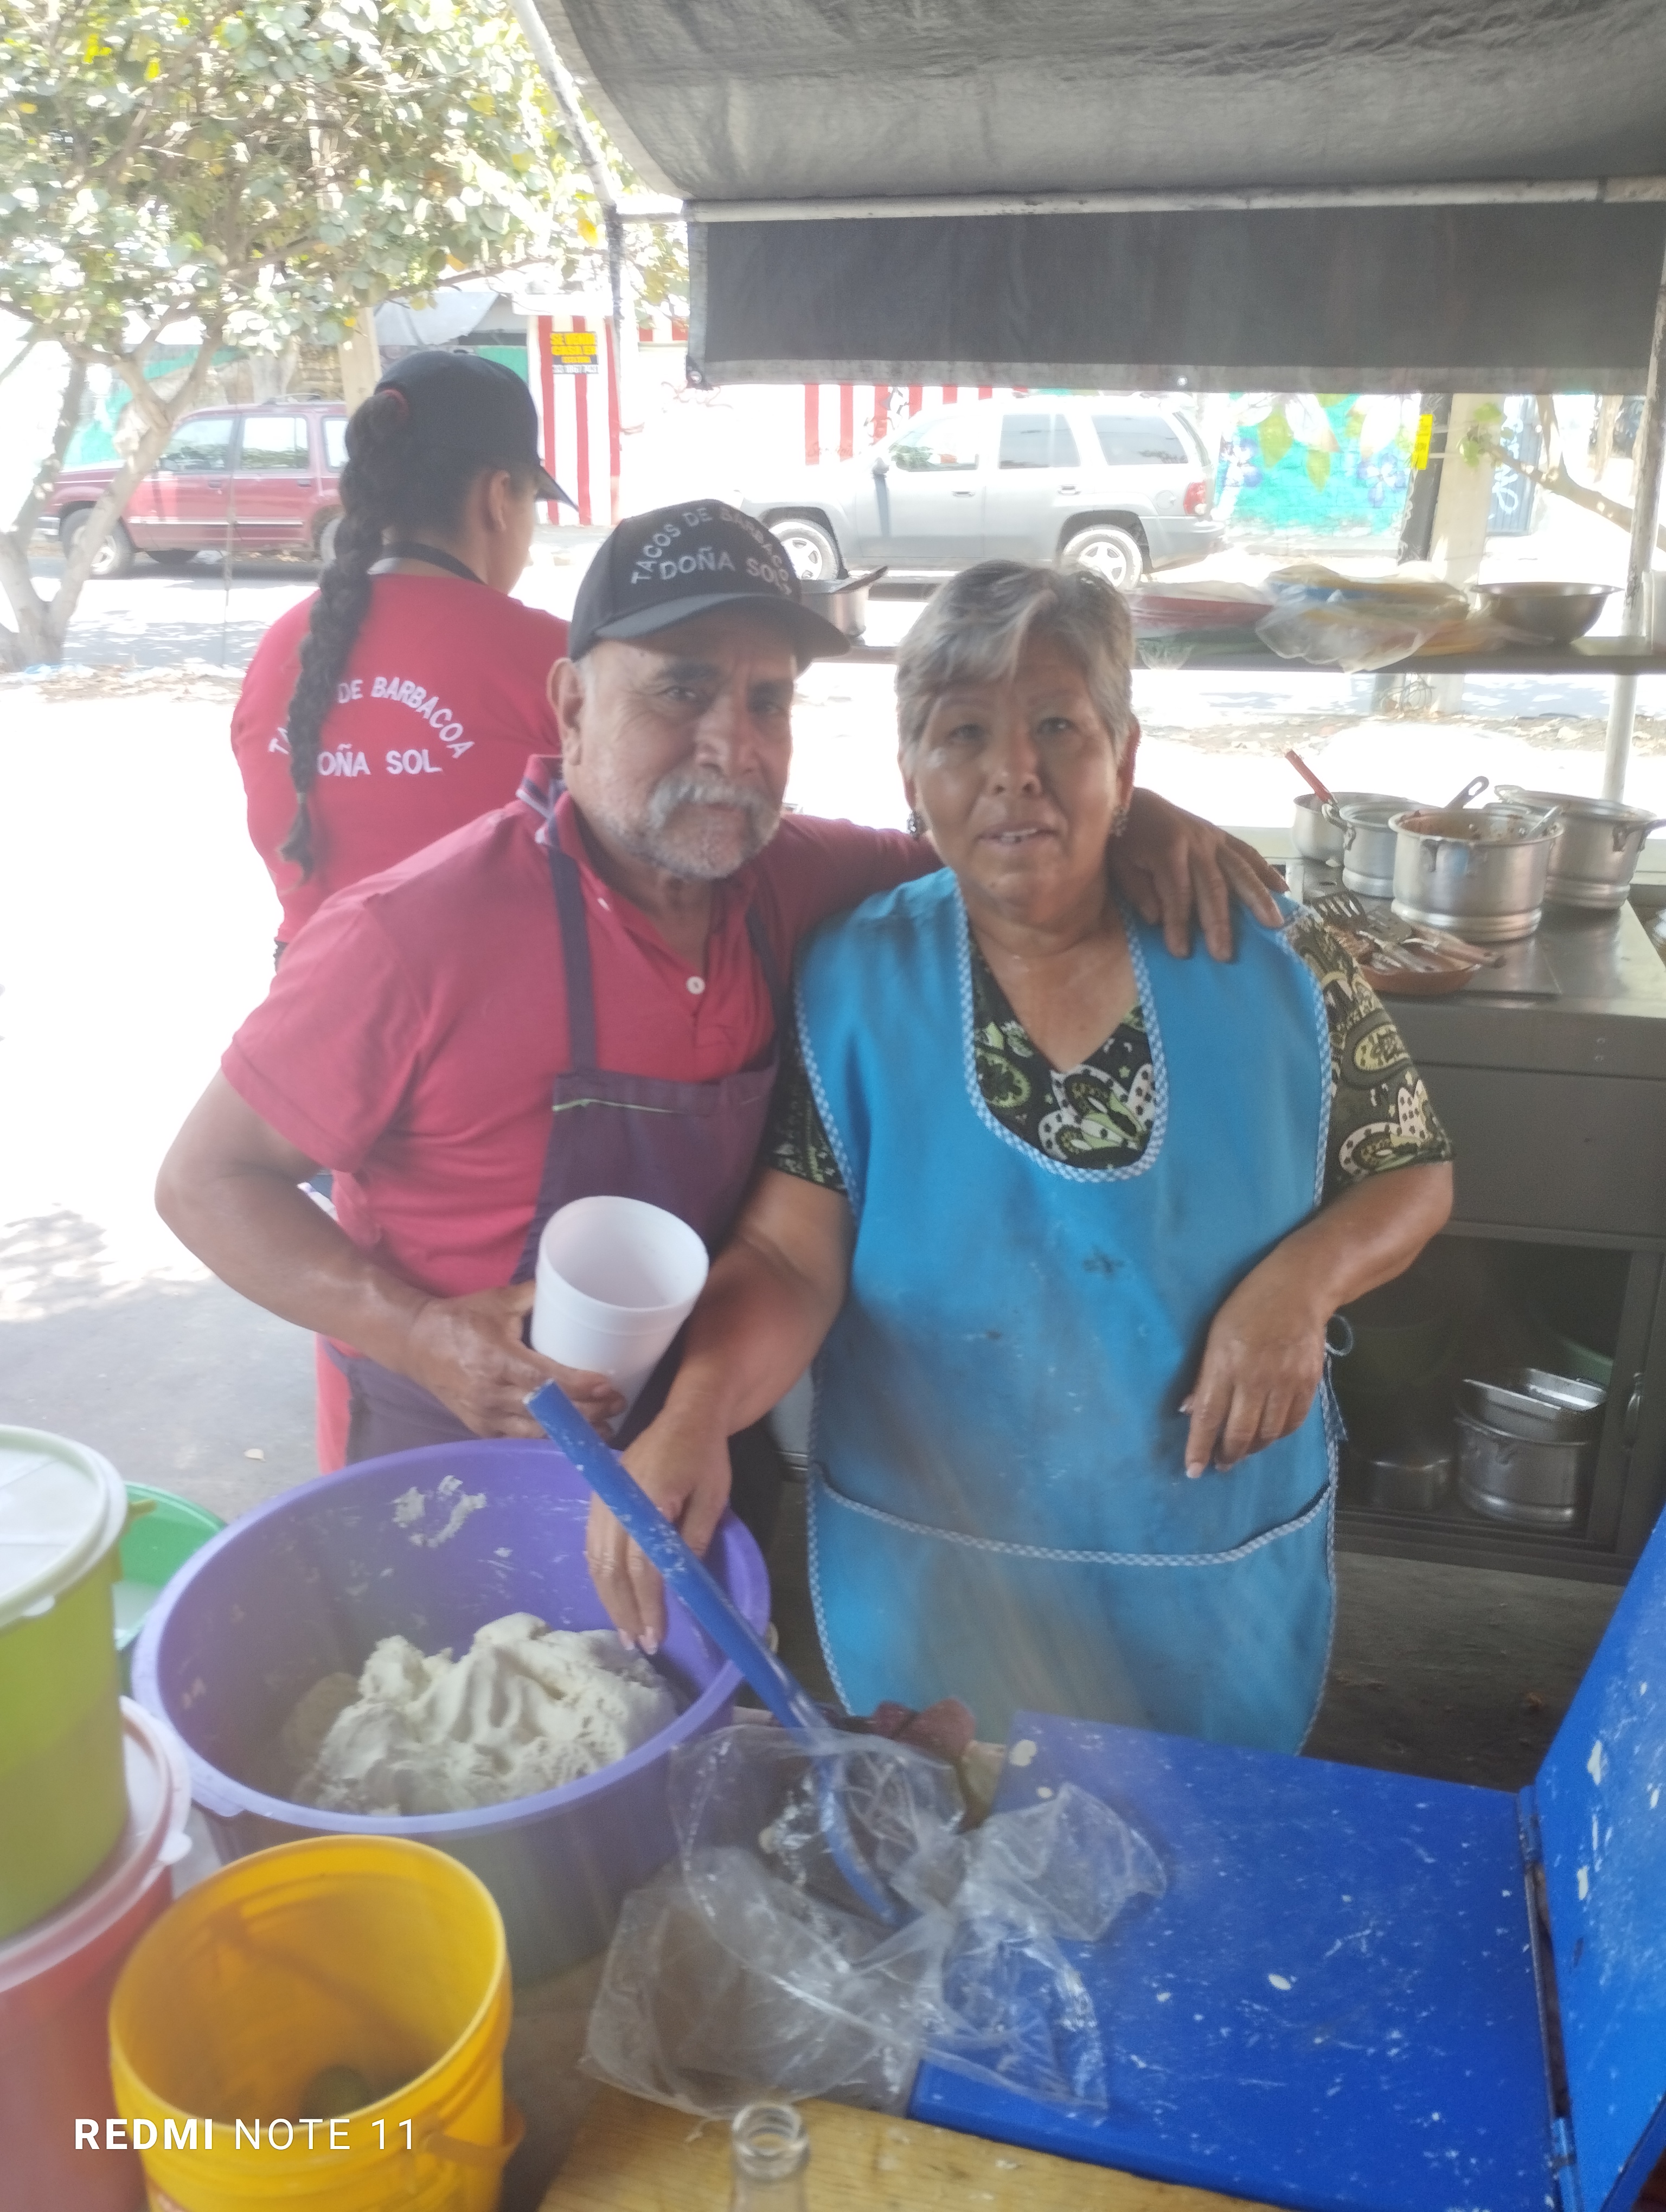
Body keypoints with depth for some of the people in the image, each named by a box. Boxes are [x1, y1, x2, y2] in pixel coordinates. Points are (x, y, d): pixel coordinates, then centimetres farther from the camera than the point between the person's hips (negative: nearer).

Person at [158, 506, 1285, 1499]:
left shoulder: (789, 879, -8)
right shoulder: (416, 934, -23)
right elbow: (208, 1178, -14)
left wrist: (1125, 816, -12)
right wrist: (423, 1335, -28)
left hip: (693, 1450, 5)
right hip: (452, 1479, -5)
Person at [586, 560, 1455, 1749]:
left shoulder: (1274, 965, -9)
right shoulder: (852, 980, -10)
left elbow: (1415, 1172, 2)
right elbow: (790, 1260, -14)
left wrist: (1303, 1279, -18)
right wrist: (696, 1410, -32)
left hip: (1221, 1581, 1)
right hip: (926, 1580, 0)